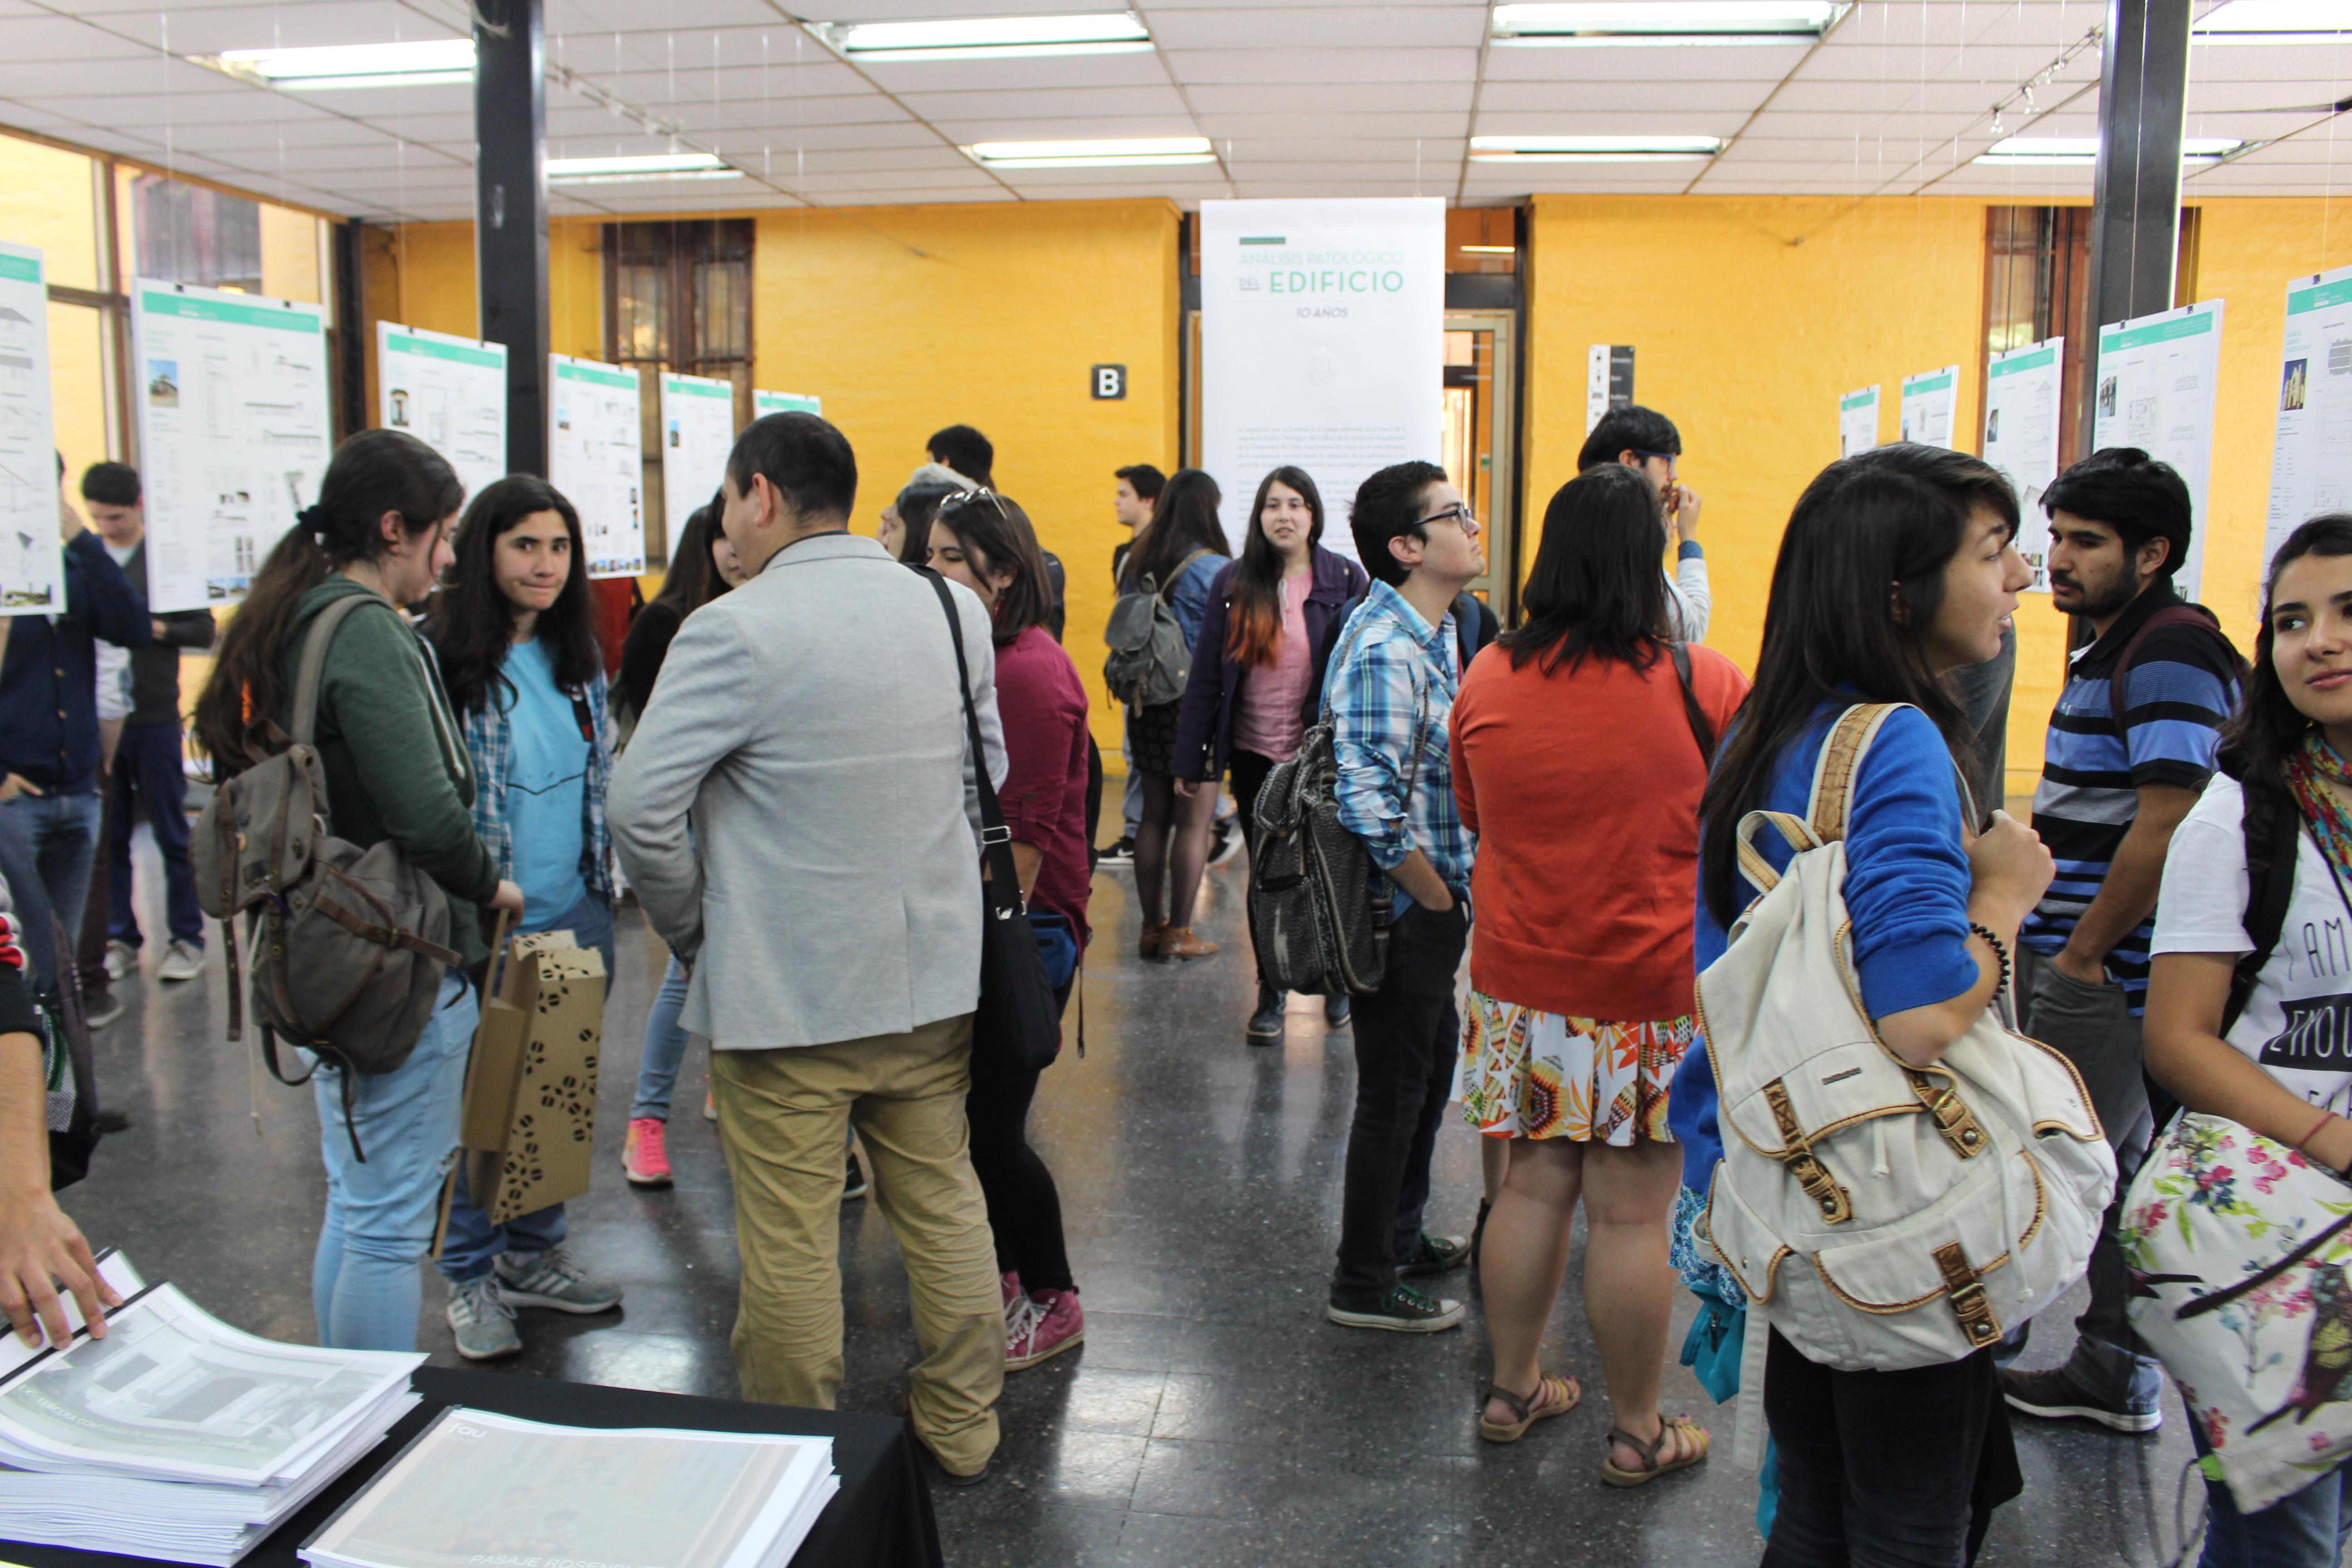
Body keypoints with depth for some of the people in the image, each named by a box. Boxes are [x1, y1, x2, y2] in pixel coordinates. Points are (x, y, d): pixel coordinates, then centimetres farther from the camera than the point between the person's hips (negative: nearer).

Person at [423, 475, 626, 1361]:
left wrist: (602, 885, 15)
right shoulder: (438, 658, -12)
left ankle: (534, 1253, 33)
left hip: (576, 915, 6)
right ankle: (470, 1278, 22)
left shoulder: (577, 659, 8)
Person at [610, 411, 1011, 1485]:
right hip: (932, 976, 6)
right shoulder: (955, 612, 3)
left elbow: (640, 804, -16)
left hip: (784, 993, -5)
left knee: (790, 1242, 7)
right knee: (944, 1207, 17)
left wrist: (691, 930, -1)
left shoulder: (735, 630, -15)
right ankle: (961, 1433, 32)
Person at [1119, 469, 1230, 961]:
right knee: (1194, 821, 2)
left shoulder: (1133, 564, 5)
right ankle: (1179, 933, 4)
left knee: (1154, 816, 13)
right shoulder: (1212, 570, -12)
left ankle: (1152, 927, 18)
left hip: (1146, 702, 6)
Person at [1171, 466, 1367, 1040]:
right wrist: (1191, 760, 1)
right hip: (1256, 757, 2)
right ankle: (1271, 993, 26)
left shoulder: (1345, 580, -4)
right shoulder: (1233, 585, 1)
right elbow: (1206, 676, 3)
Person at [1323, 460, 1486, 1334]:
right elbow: (1370, 809, -30)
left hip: (1438, 906, 9)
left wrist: (1457, 896, 13)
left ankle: (1401, 1238, 40)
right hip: (1402, 911, -9)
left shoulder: (1435, 631, 9)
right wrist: (1441, 903, -18)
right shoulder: (1383, 648, -22)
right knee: (1393, 1094, 4)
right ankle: (1364, 1285, 20)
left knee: (1430, 1074, 21)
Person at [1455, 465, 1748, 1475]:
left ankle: (1512, 1389, 32)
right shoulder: (1703, 684, -11)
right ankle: (1636, 1433, 23)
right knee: (1632, 1216, 7)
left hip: (1520, 984, 4)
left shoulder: (1487, 680, -1)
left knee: (1532, 1188, 16)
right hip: (1654, 994, -3)